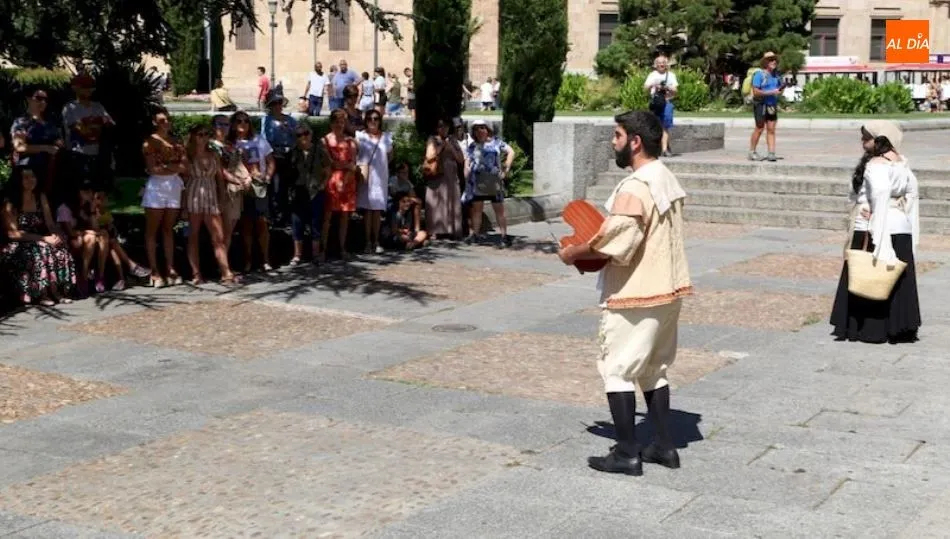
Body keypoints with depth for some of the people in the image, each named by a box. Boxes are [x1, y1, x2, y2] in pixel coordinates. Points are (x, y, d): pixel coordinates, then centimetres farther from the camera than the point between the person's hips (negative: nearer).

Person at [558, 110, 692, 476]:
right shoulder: (667, 179, 10)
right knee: (653, 368, 18)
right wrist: (598, 238, 16)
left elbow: (614, 244, -26)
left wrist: (574, 253, -11)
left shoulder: (635, 188, -21)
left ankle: (627, 453, 5)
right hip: (666, 289, 10)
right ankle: (664, 445, 22)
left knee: (617, 369, 1)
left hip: (635, 295, -9)